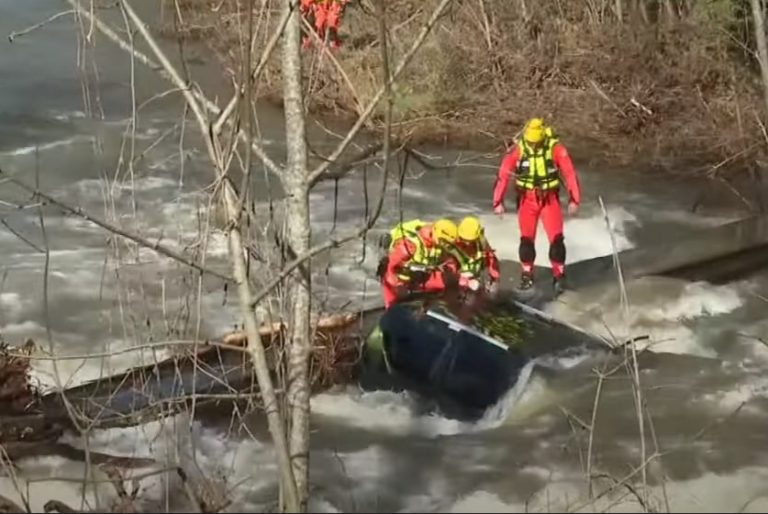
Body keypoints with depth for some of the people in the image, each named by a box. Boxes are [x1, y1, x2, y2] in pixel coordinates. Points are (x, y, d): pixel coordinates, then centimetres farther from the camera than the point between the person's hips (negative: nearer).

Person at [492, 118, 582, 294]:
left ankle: (558, 276, 8)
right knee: (527, 238, 5)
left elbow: (570, 173, -12)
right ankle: (527, 274, 22)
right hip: (527, 199, 1)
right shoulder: (518, 150, -14)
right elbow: (503, 175, -10)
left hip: (550, 198, -1)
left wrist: (574, 200, -14)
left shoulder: (556, 148, -16)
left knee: (556, 238, -6)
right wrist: (498, 202, -12)